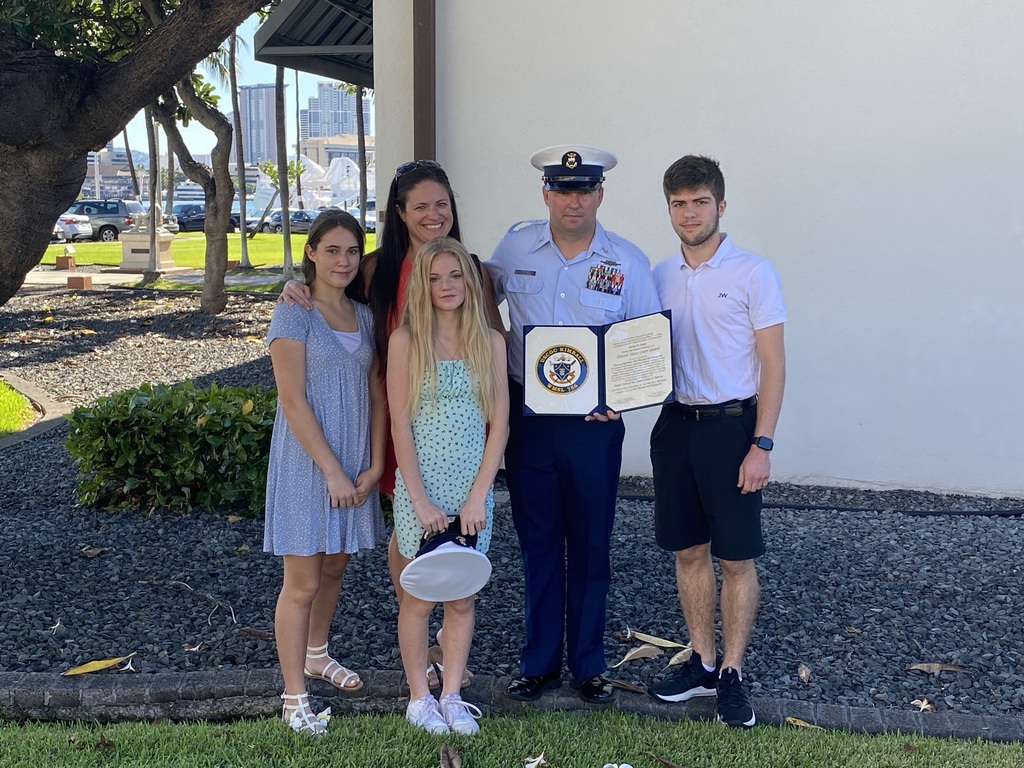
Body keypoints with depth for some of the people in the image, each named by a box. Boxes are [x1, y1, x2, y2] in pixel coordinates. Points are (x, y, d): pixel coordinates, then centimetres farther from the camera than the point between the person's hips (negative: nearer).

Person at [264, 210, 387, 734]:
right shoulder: (293, 313, -10)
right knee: (303, 583, -1)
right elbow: (293, 401, -15)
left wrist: (374, 465, -1)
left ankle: (316, 655, 42)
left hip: (355, 461, 6)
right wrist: (332, 471, -17)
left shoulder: (363, 316, 9)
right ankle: (294, 699, 9)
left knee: (335, 567, 20)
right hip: (307, 460, -6)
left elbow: (376, 396, 8)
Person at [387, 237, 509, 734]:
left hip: (473, 490, 2)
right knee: (419, 597, 7)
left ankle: (451, 694, 23)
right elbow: (400, 424, -6)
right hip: (420, 488, -2)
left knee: (463, 597, 9)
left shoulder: (490, 343, 3)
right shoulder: (405, 340, -4)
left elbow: (499, 423, 1)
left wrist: (477, 496, -6)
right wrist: (421, 500, -11)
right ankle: (419, 698, 22)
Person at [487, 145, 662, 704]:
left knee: (590, 546, 9)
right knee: (537, 542, 10)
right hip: (528, 417, 1)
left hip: (594, 422, -1)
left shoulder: (628, 261, -2)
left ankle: (588, 663, 25)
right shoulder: (515, 247, 2)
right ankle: (540, 662, 25)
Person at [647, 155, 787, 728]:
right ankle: (702, 663, 25)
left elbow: (773, 365, -8)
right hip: (676, 424, 5)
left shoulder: (753, 273, -6)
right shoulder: (660, 277, 9)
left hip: (731, 424, -5)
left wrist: (761, 446, -15)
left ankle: (732, 674, 14)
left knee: (737, 557, 2)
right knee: (689, 551, 11)